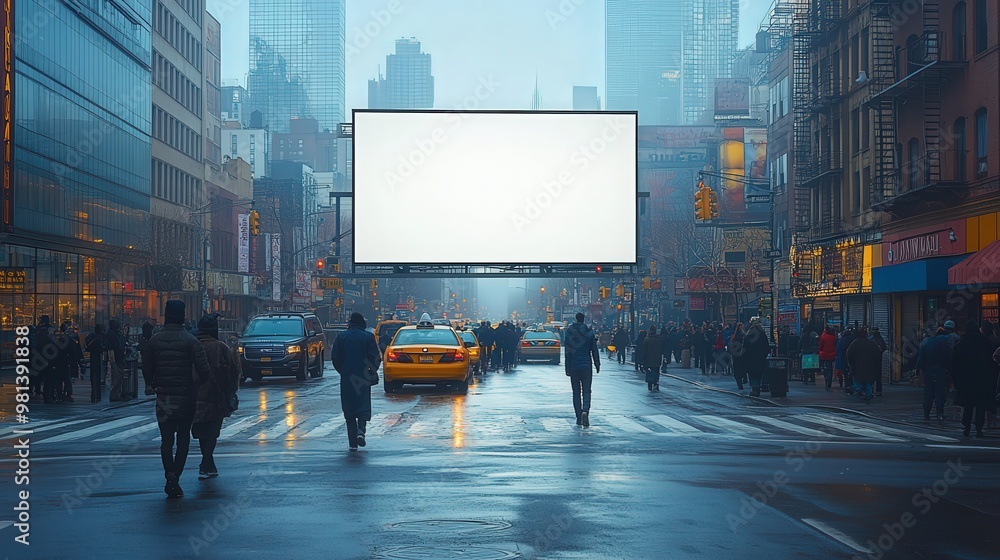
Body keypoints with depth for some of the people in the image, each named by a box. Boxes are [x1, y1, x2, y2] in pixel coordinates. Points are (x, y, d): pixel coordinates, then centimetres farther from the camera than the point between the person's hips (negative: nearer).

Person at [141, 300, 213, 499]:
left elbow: (146, 370, 4)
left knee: (166, 439, 7)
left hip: (163, 396, 2)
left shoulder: (154, 340, 0)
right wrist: (200, 382, 5)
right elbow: (203, 369, -15)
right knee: (183, 438, 11)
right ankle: (175, 477, 2)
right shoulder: (190, 340, -9)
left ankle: (170, 474, -15)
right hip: (186, 396, -2)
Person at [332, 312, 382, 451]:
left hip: (346, 378, 1)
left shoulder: (342, 337, 2)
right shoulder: (368, 337, -3)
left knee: (349, 408, 6)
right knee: (363, 405, 9)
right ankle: (360, 430, -17)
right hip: (363, 377, -1)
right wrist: (372, 371, 9)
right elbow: (375, 357, -8)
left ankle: (352, 442, 3)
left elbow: (334, 356, 0)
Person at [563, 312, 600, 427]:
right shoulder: (589, 332, -4)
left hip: (574, 366, 1)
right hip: (586, 366, -1)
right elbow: (594, 350, -1)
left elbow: (567, 352, -2)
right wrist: (597, 365, 8)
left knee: (576, 393, 8)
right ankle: (585, 411, -22)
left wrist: (567, 368, 1)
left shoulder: (569, 332, -2)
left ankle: (579, 418, 7)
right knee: (586, 391, 3)